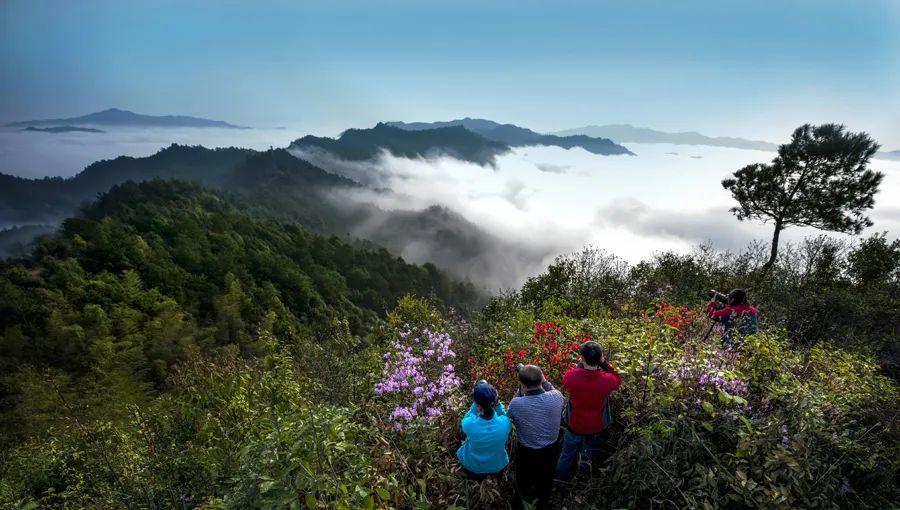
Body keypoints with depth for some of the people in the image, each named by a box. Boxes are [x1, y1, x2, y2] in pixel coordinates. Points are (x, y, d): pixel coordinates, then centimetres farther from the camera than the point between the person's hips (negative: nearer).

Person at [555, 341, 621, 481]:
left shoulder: (570, 376, -32)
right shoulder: (607, 380, -31)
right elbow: (618, 379, -6)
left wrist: (582, 363, -12)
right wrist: (604, 363, -17)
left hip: (574, 425, 0)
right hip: (596, 427, 0)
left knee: (568, 454, 26)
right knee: (589, 453, 31)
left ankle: (561, 480, 48)